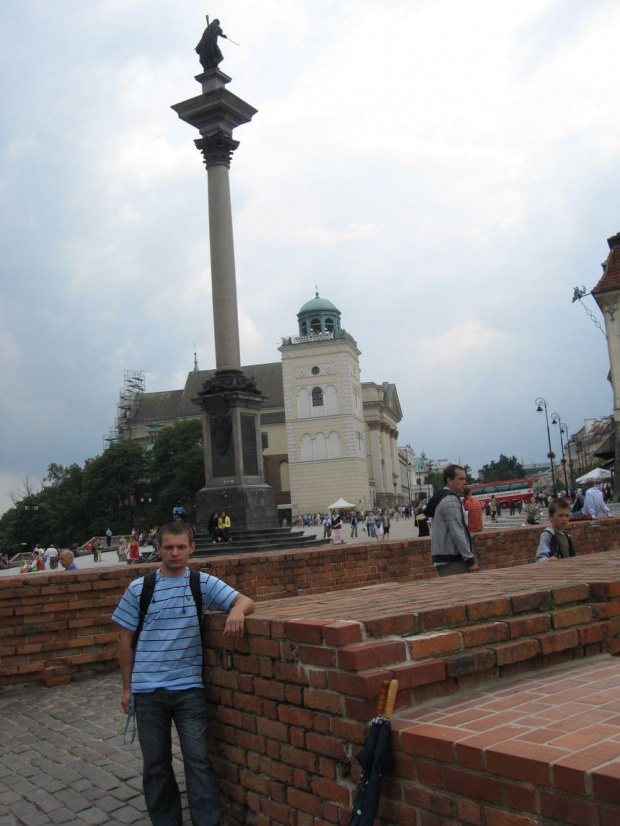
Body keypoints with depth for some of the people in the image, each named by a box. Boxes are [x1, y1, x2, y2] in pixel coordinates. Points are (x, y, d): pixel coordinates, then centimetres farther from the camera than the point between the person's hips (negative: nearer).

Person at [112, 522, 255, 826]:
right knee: (155, 763, 12)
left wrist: (237, 610, -28)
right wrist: (127, 687, 7)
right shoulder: (138, 589, 0)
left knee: (198, 758, -1)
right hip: (147, 689, 1)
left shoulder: (204, 583, -1)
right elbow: (127, 642, 6)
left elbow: (245, 601, -4)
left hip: (188, 686, -1)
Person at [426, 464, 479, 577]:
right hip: (452, 561, -10)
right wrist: (470, 560, -17)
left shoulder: (440, 498, 17)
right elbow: (457, 534, -19)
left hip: (442, 558, 10)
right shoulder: (451, 501, -14)